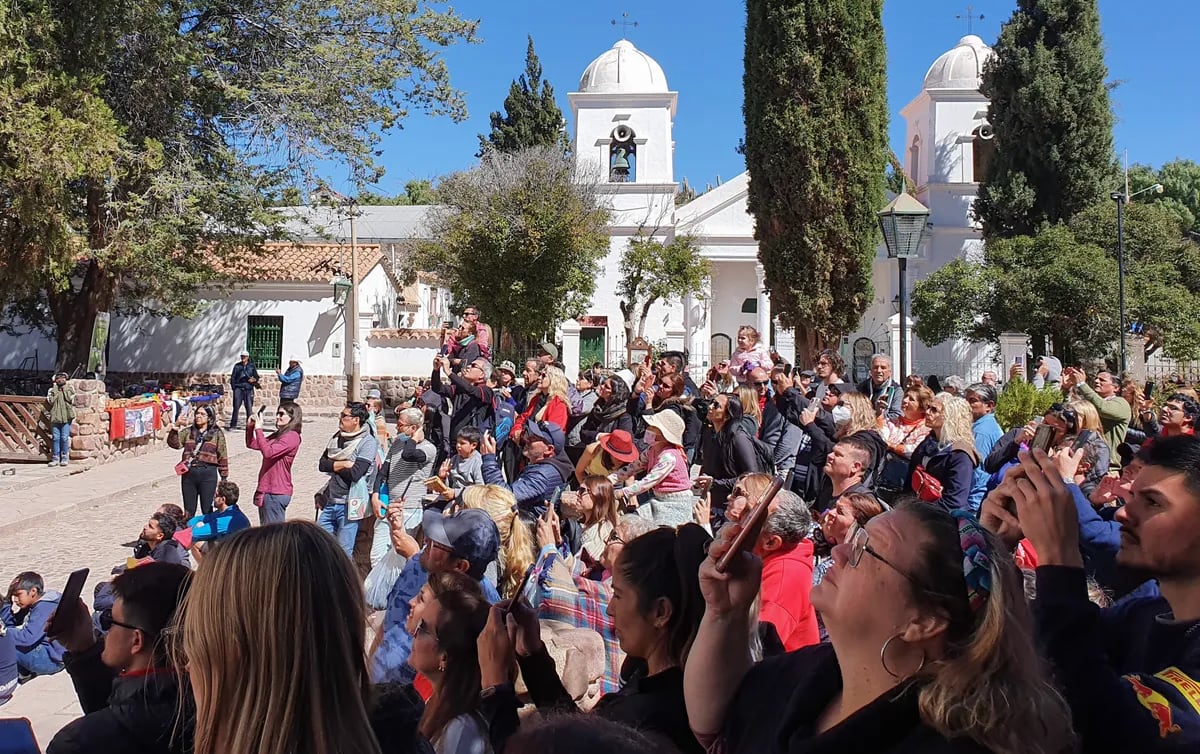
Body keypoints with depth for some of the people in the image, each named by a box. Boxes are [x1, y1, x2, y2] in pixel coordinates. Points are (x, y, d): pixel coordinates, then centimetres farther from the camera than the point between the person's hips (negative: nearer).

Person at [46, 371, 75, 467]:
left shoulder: (70, 389, 8)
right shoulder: (52, 390, 10)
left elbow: (70, 399, -9)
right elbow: (50, 401, -5)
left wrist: (64, 389, -4)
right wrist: (55, 390, -4)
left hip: (66, 417, -2)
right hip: (55, 417, 2)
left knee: (64, 438, -3)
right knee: (55, 438, 2)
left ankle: (65, 458, 6)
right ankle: (55, 458, 7)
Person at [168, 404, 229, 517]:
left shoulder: (217, 434, 2)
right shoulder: (188, 432, 11)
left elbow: (222, 456, 1)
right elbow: (175, 444, -4)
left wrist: (224, 477, -2)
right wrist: (175, 430, -20)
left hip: (208, 474, -3)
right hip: (189, 473, 3)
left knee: (207, 510, 3)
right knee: (189, 510, 12)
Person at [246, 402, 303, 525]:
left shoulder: (292, 436, -14)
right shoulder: (277, 435, 14)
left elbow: (268, 452, -24)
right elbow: (252, 444, 19)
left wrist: (258, 429, -19)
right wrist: (250, 427, 3)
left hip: (277, 493, -10)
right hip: (267, 490, 10)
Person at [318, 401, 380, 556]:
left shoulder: (368, 442, -10)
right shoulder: (337, 437, 10)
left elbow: (354, 474, -19)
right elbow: (321, 465, 3)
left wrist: (333, 466, -5)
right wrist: (344, 464, -12)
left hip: (349, 504, -6)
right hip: (329, 501, 6)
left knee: (343, 552, 0)